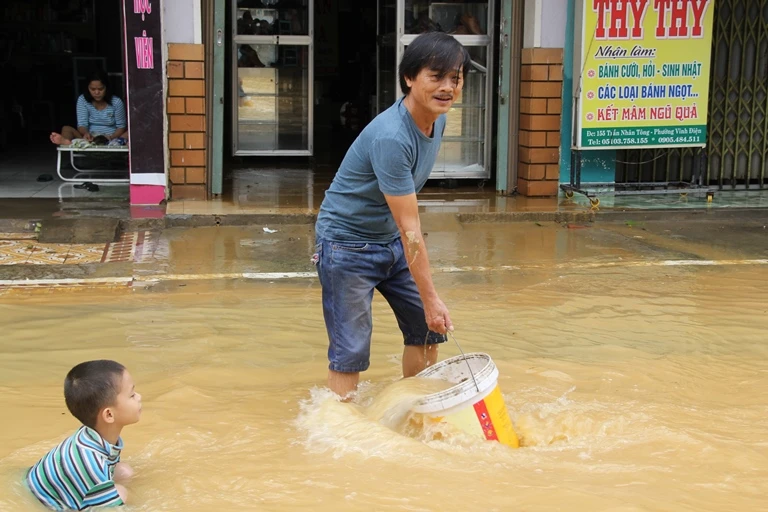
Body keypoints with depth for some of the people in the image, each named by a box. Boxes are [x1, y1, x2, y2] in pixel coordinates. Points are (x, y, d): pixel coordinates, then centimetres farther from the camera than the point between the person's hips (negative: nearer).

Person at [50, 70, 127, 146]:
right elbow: (82, 124, -8)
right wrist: (86, 133, -33)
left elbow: (121, 126, 0)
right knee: (66, 129, -22)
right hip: (91, 138, 2)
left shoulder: (116, 102, -4)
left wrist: (111, 137, -22)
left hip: (112, 139, -2)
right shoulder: (83, 100, -1)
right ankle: (67, 141, -59)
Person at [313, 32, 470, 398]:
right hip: (348, 244, -9)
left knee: (428, 328, 11)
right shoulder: (391, 138, -31)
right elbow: (409, 228, -30)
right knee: (351, 351, -7)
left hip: (391, 241, 9)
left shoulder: (437, 119, -3)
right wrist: (431, 298, -27)